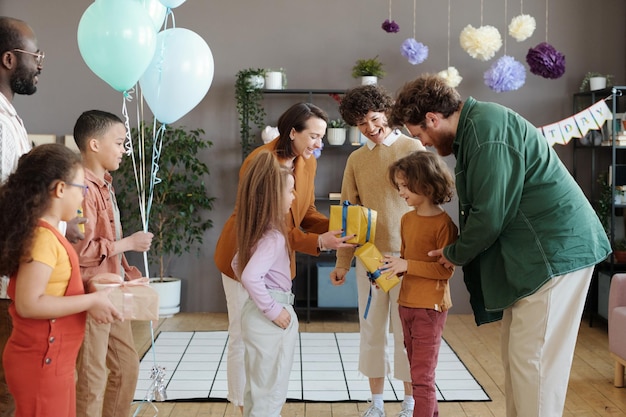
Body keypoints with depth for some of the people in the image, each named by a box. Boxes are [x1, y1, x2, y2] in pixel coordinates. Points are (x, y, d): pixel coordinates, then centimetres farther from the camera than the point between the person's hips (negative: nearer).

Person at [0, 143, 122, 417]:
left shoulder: (45, 232, 8)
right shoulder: (42, 237, -20)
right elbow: (28, 304, -26)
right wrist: (90, 302, -20)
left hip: (54, 362, 9)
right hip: (41, 364, -9)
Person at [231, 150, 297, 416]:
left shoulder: (256, 231, 6)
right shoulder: (274, 237, -22)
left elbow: (238, 265, 18)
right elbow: (250, 276, -34)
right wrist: (273, 310, -24)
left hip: (257, 312, 9)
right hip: (270, 318, -9)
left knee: (257, 389, 21)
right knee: (270, 393, 4)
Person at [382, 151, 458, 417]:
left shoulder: (443, 223, -15)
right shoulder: (407, 219, 8)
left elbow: (446, 270, -18)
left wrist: (407, 266, -22)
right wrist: (389, 270, -1)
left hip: (430, 307, -8)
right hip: (406, 304, 8)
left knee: (422, 377, -4)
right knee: (418, 373, 17)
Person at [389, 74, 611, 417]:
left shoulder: (487, 128, -18)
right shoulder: (473, 126, 13)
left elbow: (490, 216, -19)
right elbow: (485, 205, 16)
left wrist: (456, 254, -3)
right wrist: (459, 250, 11)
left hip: (555, 249, -10)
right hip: (533, 250, 10)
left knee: (532, 361, -6)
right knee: (516, 355, 12)